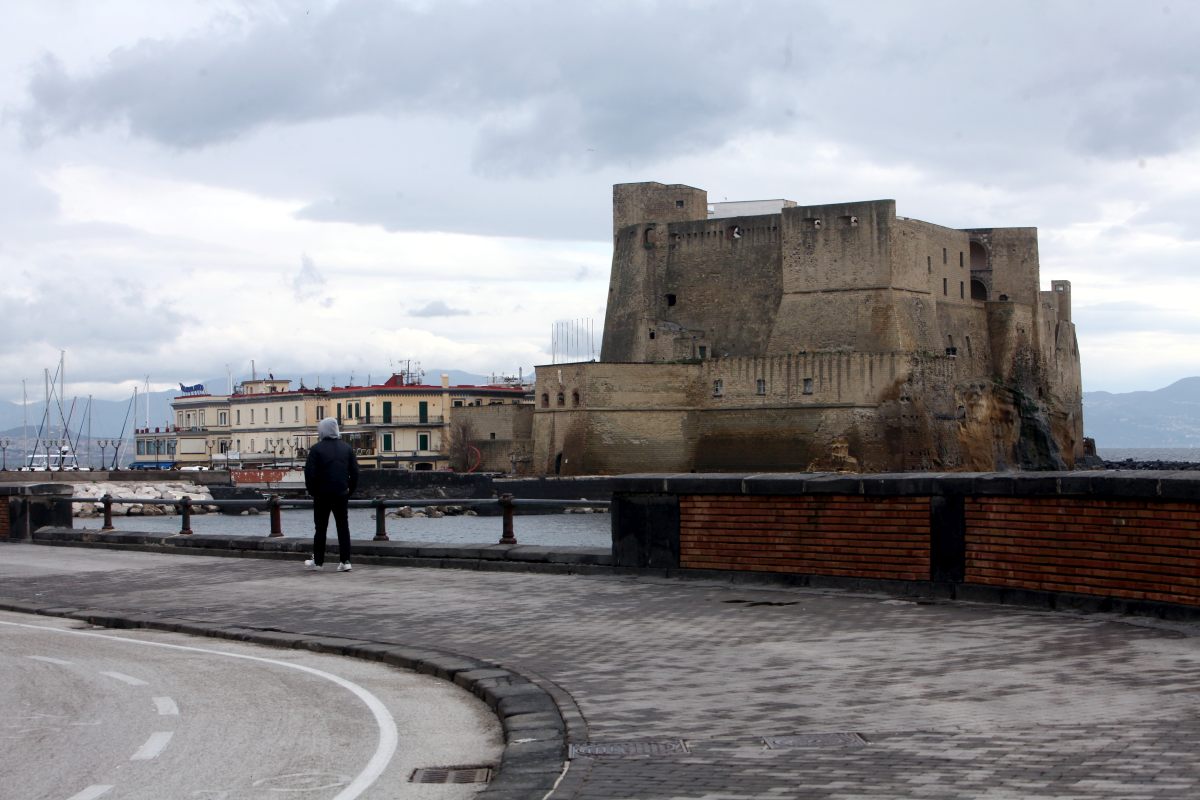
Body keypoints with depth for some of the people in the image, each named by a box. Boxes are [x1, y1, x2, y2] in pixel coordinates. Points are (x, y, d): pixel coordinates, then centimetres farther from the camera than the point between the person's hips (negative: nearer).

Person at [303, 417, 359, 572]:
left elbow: (309, 473, -10)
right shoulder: (347, 448, 5)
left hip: (322, 495, -3)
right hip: (341, 495, 3)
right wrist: (350, 490, 12)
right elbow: (355, 472, 5)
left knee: (320, 528, 6)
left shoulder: (317, 449, -7)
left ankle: (317, 561, 11)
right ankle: (345, 561, 0)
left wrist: (312, 491, 2)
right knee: (343, 527, 4)